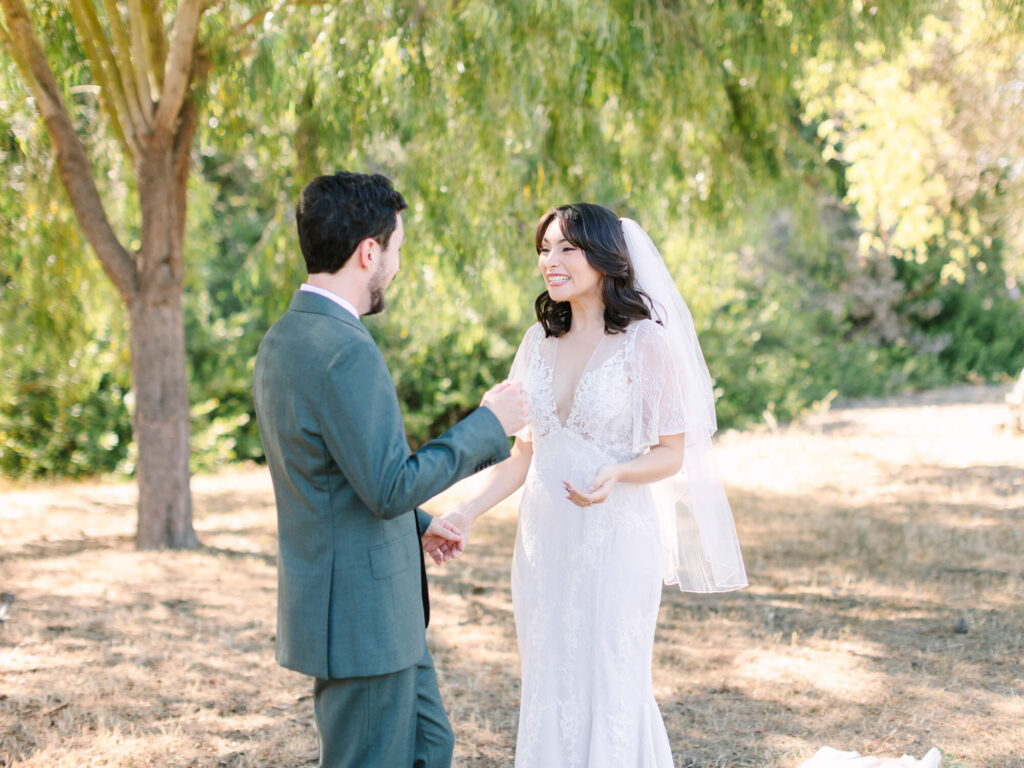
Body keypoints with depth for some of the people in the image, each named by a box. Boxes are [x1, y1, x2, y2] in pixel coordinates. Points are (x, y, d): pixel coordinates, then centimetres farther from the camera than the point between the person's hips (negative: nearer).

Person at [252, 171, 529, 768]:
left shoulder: (284, 338, 9)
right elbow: (390, 487, -24)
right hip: (360, 614, -10)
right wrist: (488, 425, -14)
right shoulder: (346, 351, -23)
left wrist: (416, 521, 25)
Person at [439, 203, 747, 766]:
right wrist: (470, 511, -1)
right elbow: (525, 451, 12)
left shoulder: (648, 341, -10)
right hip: (544, 540, 5)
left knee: (608, 689, 2)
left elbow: (671, 453, -6)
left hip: (617, 538, -5)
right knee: (548, 689, 11)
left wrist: (616, 473, -25)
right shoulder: (541, 340, 7)